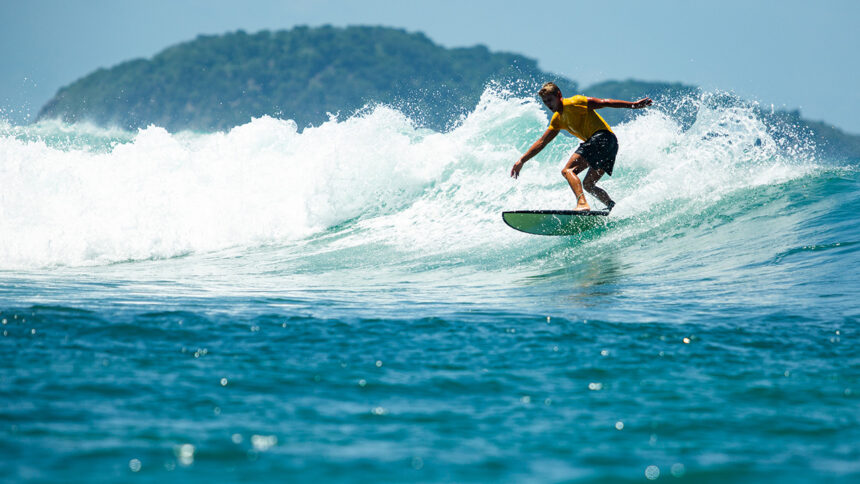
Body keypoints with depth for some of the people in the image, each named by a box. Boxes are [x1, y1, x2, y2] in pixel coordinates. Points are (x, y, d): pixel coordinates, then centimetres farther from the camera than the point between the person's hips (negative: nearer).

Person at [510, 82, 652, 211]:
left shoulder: (572, 103, -3)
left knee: (568, 170, -19)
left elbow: (604, 103, -6)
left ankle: (582, 203, -38)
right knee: (588, 184, 17)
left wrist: (634, 105, -10)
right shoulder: (557, 119, 23)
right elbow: (542, 142, 28)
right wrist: (522, 161, 23)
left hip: (603, 137, -10)